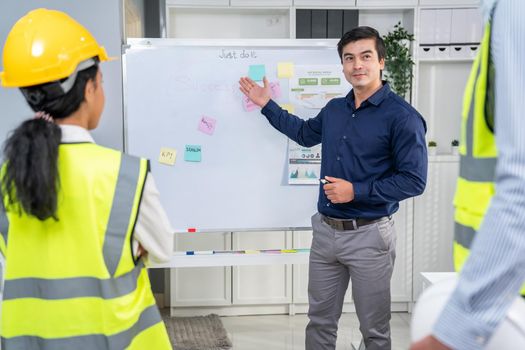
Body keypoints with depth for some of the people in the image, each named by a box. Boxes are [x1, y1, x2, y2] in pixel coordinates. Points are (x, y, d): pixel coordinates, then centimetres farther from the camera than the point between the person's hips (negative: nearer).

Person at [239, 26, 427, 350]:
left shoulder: (402, 116, -13)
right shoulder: (334, 109, 8)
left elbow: (414, 180, -16)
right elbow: (305, 133, 28)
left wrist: (357, 191, -20)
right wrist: (267, 104, 26)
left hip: (369, 235, -6)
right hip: (325, 229, 6)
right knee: (320, 321, 16)